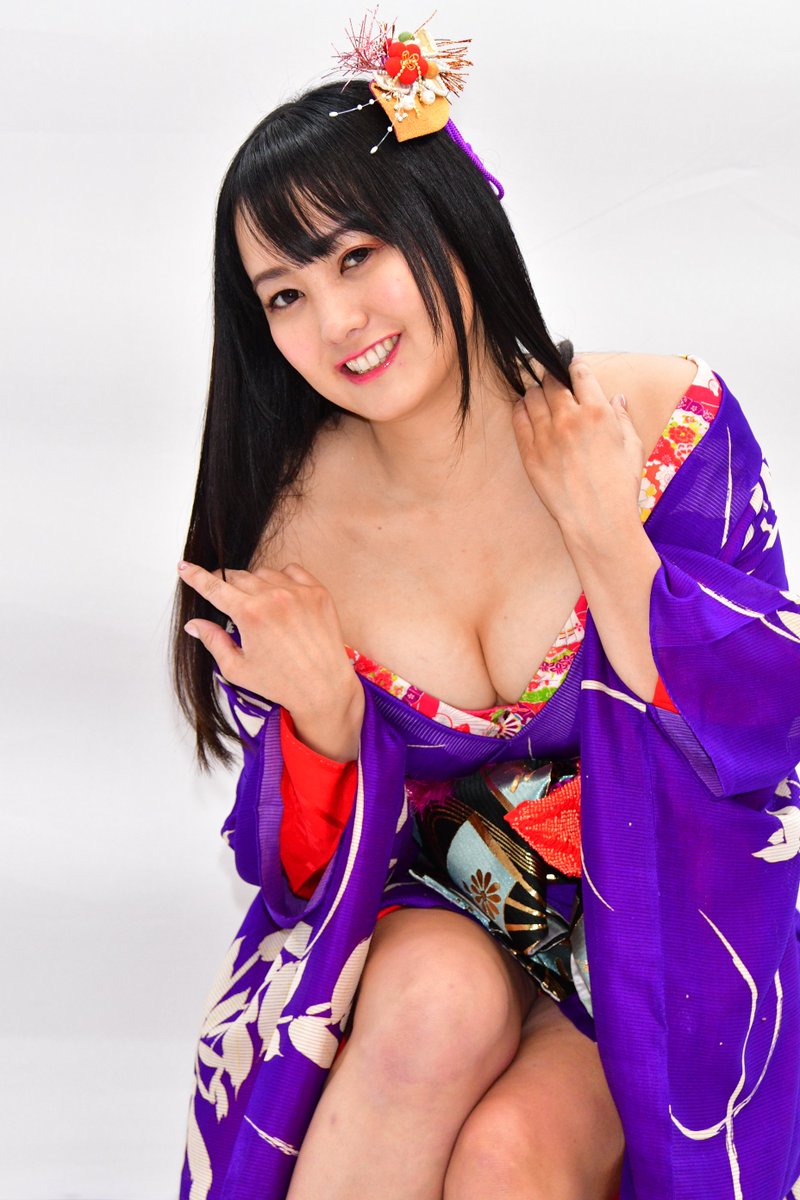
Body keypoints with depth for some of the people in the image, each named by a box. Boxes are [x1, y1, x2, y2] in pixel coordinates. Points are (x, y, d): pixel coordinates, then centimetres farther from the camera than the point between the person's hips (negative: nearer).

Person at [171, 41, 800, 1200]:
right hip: (432, 911, 1)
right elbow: (311, 881, -3)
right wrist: (327, 722, -23)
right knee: (439, 999, -33)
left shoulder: (664, 421, -15)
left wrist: (608, 542, -24)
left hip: (669, 921, -1)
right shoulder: (279, 537, -11)